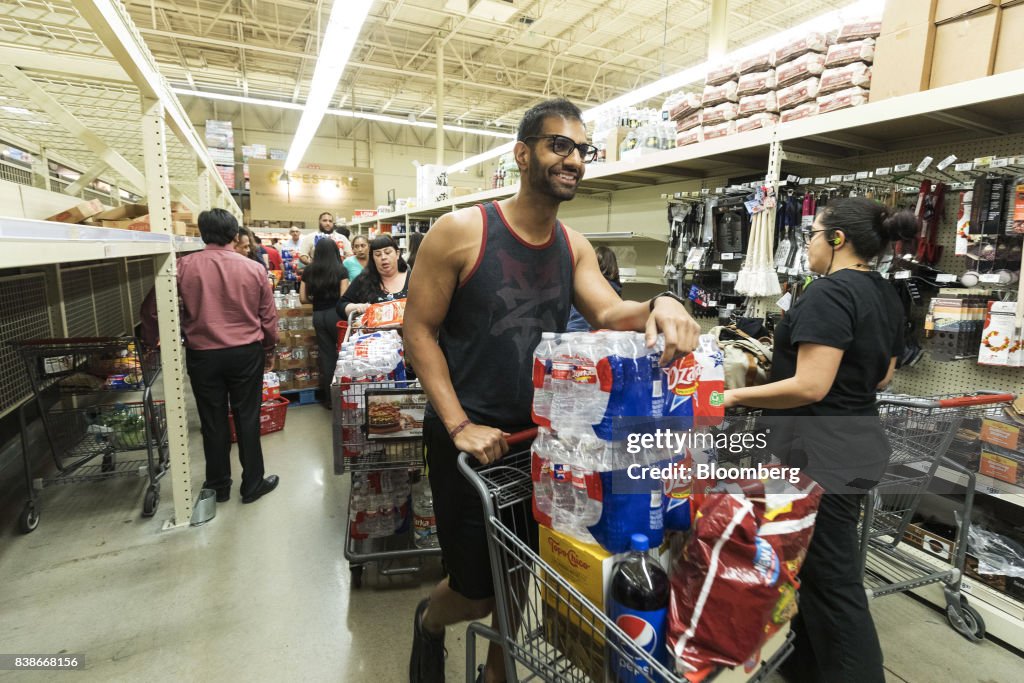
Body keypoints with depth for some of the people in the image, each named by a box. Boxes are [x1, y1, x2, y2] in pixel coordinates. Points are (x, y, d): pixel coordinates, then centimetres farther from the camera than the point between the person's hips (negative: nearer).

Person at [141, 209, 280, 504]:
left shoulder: (184, 266, -6)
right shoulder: (254, 269, -5)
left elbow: (153, 308, -2)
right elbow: (268, 317, 1)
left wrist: (152, 340, 16)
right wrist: (269, 351, 15)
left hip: (203, 355, 1)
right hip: (246, 353, 0)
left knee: (213, 422, 13)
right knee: (247, 419, 10)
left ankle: (218, 486, 28)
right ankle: (253, 484, 21)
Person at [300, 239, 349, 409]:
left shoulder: (309, 271, 5)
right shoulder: (340, 270, -5)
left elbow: (303, 298, 6)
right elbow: (344, 297, -12)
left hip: (318, 315, 4)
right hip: (335, 313, -4)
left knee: (326, 355, 9)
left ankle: (328, 397, 16)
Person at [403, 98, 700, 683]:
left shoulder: (575, 247, 4)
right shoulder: (461, 232, -12)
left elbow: (609, 312, -8)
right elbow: (419, 331, -11)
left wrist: (661, 304, -31)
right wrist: (460, 426, -18)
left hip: (543, 436, 5)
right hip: (469, 439, -5)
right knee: (479, 595, 7)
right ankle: (430, 620, 44)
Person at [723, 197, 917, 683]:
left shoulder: (828, 293, -20)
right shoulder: (886, 296, 10)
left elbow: (810, 387, -26)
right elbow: (881, 376, 18)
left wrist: (737, 396, -17)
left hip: (823, 450, -10)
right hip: (860, 441, 10)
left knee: (832, 578, 4)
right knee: (816, 562, 22)